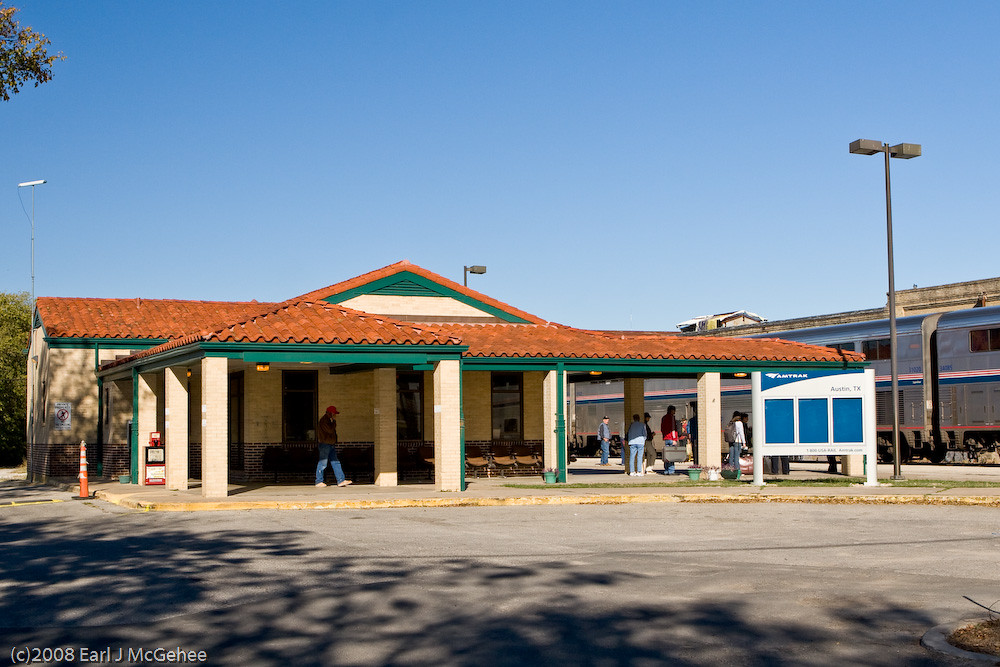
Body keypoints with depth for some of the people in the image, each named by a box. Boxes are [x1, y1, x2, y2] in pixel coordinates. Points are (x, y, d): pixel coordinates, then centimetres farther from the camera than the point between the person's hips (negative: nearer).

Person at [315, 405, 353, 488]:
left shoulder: (329, 420, 18)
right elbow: (330, 430, -22)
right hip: (324, 444, -10)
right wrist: (334, 423, -7)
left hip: (331, 445, 10)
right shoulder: (323, 420, -14)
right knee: (322, 463, -5)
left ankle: (341, 480, 1)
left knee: (335, 462, 4)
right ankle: (319, 482, 1)